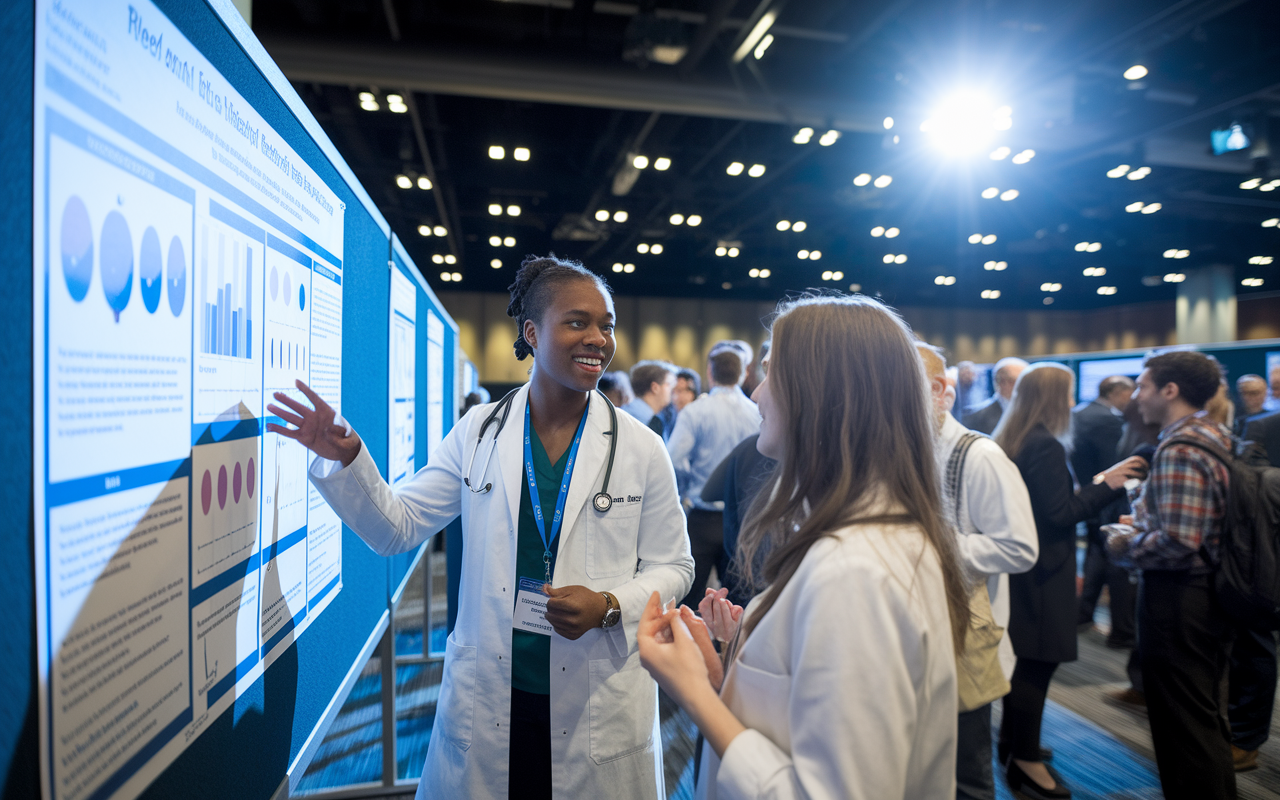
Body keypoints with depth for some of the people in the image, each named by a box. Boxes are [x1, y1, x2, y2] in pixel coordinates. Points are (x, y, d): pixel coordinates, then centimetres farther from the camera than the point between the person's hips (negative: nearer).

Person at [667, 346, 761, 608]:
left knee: (688, 597, 7)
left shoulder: (695, 411, -9)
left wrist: (685, 490, 4)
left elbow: (674, 460, -15)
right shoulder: (757, 413, -2)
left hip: (705, 517, -3)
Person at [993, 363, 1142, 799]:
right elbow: (1059, 514, -19)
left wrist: (1094, 484, 18)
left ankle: (1013, 740, 33)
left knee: (1026, 658, 20)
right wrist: (1106, 484, -13)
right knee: (1038, 662, 1)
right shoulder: (1046, 446, -19)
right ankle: (1025, 762, 13)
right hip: (1042, 570, -10)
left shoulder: (1010, 440, 9)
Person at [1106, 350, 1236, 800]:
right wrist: (1144, 504, 10)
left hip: (1177, 596, -10)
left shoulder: (1178, 449, -22)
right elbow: (1204, 521, 15)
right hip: (1211, 592, 10)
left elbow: (1177, 542, -28)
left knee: (1181, 724, 4)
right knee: (1207, 715, 24)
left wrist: (1127, 547, -12)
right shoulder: (1216, 436, 8)